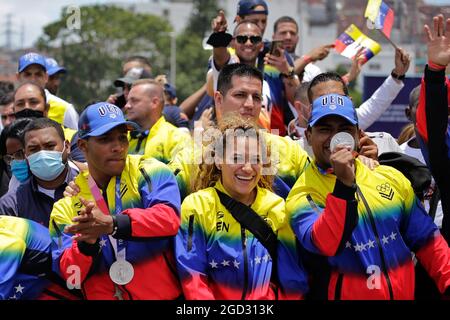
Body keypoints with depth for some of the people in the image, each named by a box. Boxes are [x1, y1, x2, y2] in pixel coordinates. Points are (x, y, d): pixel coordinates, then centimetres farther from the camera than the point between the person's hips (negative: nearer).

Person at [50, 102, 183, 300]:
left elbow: (169, 218, -16)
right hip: (103, 295, 2)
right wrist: (87, 242, -18)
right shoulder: (67, 204, 8)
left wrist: (111, 224, -28)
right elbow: (68, 274, 0)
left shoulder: (148, 172, 1)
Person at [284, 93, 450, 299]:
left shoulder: (391, 178, 5)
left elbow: (426, 241, 9)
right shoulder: (302, 197, -5)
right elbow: (324, 245, -22)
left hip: (404, 294, 3)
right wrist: (344, 184, -27)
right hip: (348, 293, -3)